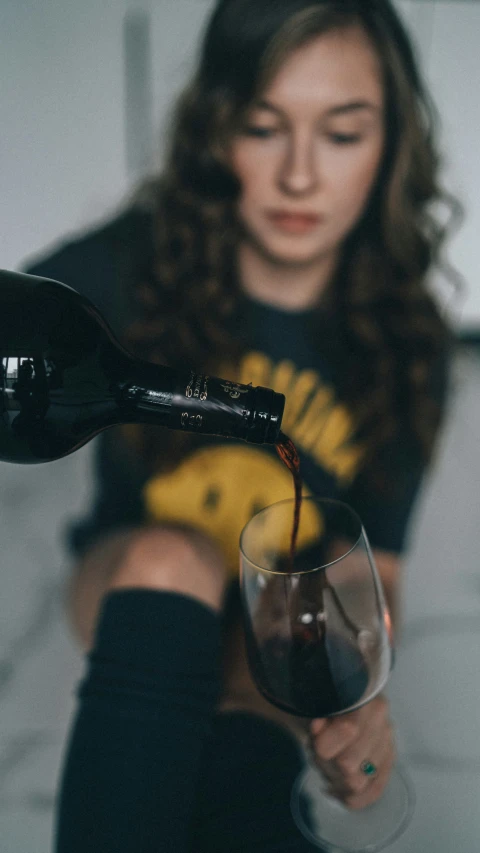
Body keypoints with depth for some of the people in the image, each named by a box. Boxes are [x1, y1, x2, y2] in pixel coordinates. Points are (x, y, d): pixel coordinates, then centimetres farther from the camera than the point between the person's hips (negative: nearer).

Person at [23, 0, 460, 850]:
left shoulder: (404, 346, -12)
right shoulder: (124, 269, -17)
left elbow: (374, 566, -12)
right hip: (133, 590, 0)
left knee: (242, 754, -33)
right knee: (170, 559, -36)